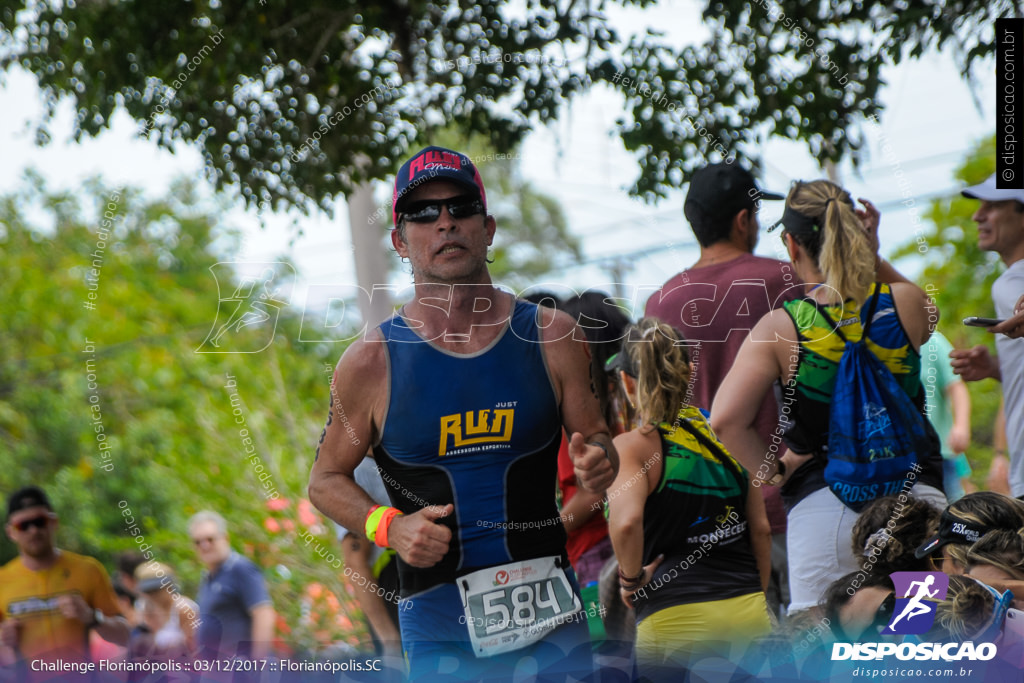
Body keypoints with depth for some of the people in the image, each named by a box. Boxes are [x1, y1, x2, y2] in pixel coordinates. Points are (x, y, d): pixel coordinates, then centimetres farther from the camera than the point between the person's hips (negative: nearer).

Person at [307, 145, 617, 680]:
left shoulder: (552, 338, 2)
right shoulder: (370, 363, -2)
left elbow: (594, 438, 13)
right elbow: (325, 480, 8)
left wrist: (597, 464, -11)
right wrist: (389, 527, -9)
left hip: (546, 608, 1)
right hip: (436, 620, -1)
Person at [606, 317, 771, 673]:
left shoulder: (631, 446, -6)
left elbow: (626, 522, -24)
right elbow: (761, 529, 12)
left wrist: (632, 578, -6)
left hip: (675, 618, -4)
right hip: (748, 613, 4)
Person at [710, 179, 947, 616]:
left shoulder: (781, 329, -5)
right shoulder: (906, 303, 1)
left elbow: (726, 420, -14)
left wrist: (773, 471, 1)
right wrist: (873, 257, 18)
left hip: (821, 504, -2)